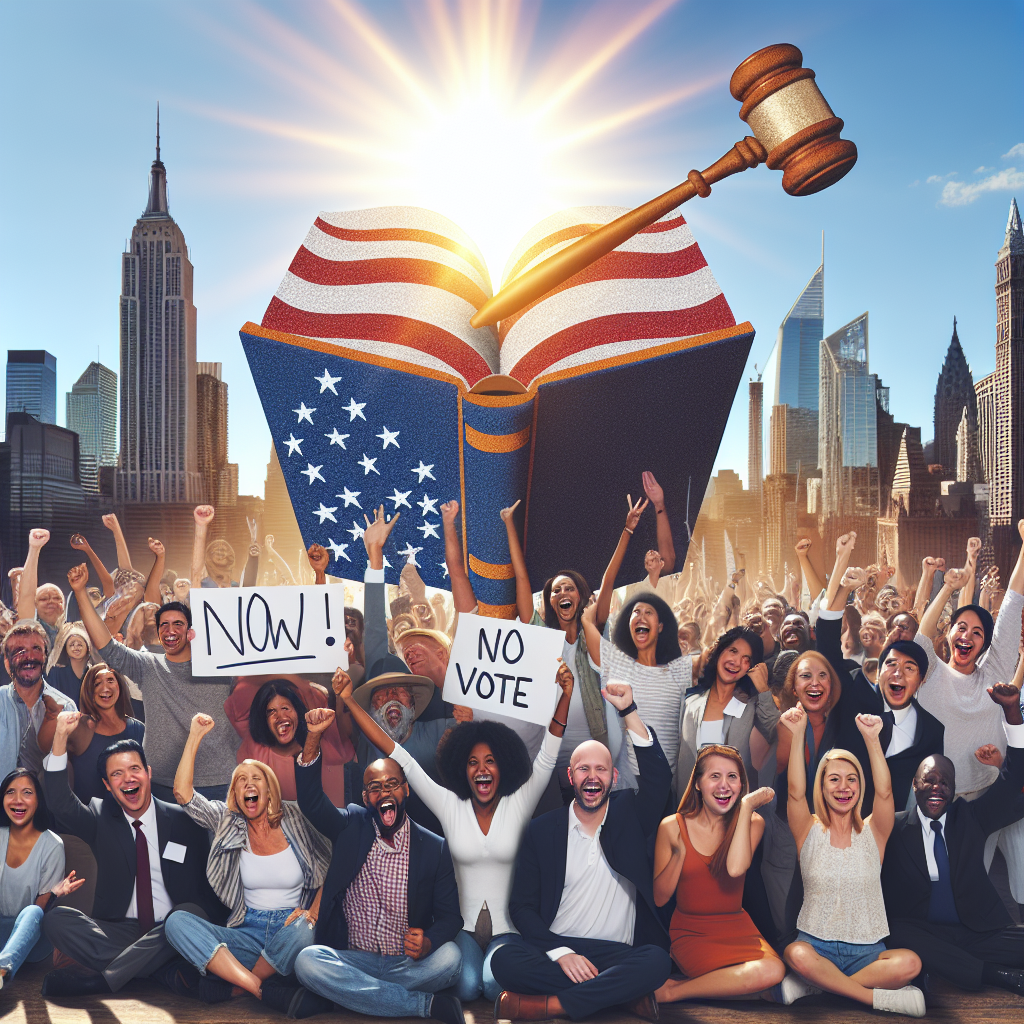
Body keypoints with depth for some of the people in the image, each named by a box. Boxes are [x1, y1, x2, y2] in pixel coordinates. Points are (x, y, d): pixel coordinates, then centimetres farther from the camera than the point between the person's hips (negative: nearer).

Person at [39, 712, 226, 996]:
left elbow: (208, 886, 4)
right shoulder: (102, 819, 9)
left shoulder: (183, 821, 4)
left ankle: (97, 981, -31)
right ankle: (165, 972, -29)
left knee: (191, 913, -33)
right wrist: (60, 738, -22)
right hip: (119, 930, 2)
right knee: (56, 918, -22)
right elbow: (61, 803, -10)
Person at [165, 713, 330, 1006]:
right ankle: (263, 991, -34)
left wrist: (314, 911, -14)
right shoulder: (227, 822, 9)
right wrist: (195, 736, -3)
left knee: (304, 931, -40)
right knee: (176, 921, -23)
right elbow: (182, 793, -2)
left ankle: (232, 988, -16)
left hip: (291, 924, -2)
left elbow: (332, 866, 2)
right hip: (248, 931, 2)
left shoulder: (295, 819, 3)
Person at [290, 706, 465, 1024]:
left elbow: (449, 915, 1)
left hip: (408, 963, 0)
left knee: (449, 957, -31)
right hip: (354, 960, 1)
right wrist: (313, 737, -20)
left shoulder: (435, 848, 2)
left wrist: (428, 943, -22)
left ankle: (330, 996, -20)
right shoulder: (351, 826, 7)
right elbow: (310, 801, -7)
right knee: (307, 960, -30)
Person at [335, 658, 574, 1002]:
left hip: (507, 928, 0)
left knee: (495, 983, -28)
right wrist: (350, 701, -5)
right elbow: (398, 757, -1)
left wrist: (566, 694, -21)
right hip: (463, 926, 0)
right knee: (466, 985, -28)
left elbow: (548, 754, -6)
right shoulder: (449, 806, 3)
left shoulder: (518, 805, 3)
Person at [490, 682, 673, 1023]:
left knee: (656, 962, -33)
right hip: (556, 949, 1)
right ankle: (623, 994, -21)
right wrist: (560, 952, -14)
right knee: (504, 960, -31)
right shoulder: (542, 830, 8)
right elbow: (521, 906, 4)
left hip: (618, 955, 0)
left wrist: (629, 710, -20)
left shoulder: (628, 814, 9)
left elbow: (659, 777, -11)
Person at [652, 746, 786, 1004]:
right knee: (768, 973, -30)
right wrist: (681, 849, -13)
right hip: (691, 932, -4)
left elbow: (736, 868, -21)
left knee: (775, 968, -30)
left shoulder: (752, 822, 1)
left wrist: (746, 806, -17)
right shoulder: (672, 827, -2)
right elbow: (659, 898, -3)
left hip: (737, 927, 4)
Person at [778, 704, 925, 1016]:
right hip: (817, 944, -2)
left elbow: (884, 792, -15)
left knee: (910, 962, -30)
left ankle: (817, 985, -17)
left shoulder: (872, 832, 5)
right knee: (797, 954, -36)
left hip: (866, 951, 2)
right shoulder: (810, 832, 3)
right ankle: (878, 997, -21)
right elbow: (796, 791, -16)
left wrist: (872, 738, -30)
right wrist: (797, 735, -30)